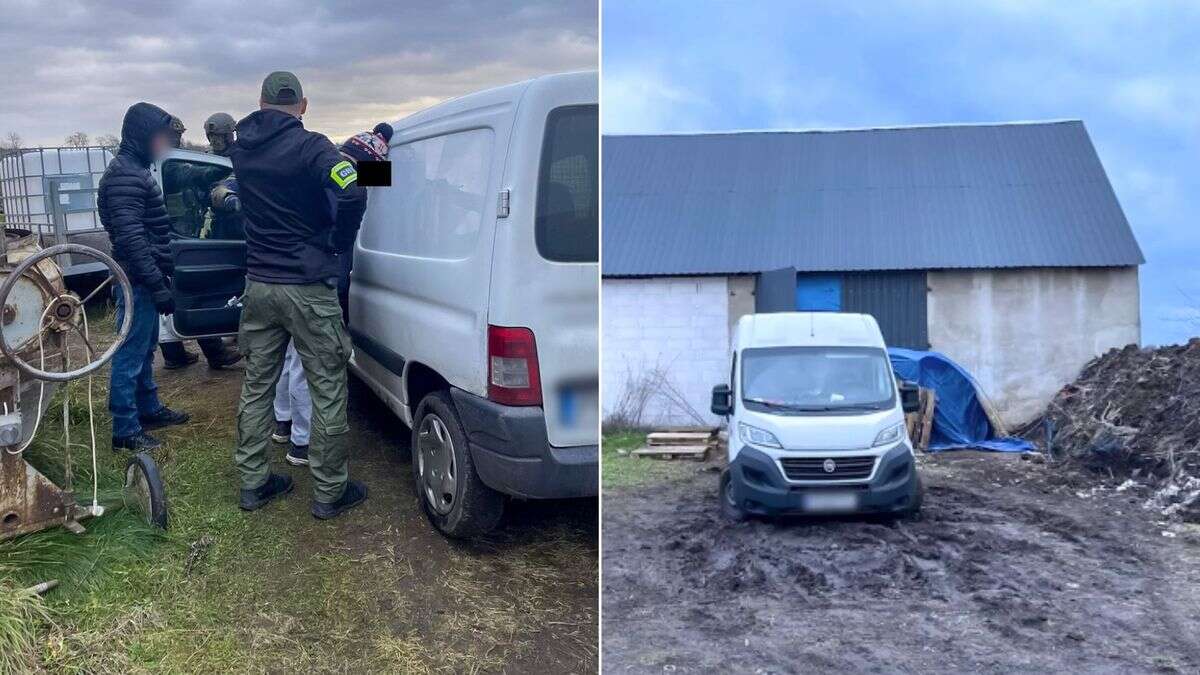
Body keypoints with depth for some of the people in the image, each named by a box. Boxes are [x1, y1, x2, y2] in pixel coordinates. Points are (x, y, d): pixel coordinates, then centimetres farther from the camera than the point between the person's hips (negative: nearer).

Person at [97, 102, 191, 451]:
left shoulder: (135, 170, 15)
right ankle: (125, 431, 3)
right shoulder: (125, 175, -18)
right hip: (137, 281, -11)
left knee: (145, 350, 21)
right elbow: (131, 238, -24)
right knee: (130, 356, -3)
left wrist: (160, 276, 24)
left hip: (144, 279, 11)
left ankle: (149, 409, 35)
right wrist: (158, 285, -25)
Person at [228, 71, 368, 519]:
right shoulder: (309, 147, -13)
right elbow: (352, 195, -29)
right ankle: (329, 493, 10)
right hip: (308, 288, -6)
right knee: (328, 393, 3)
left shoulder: (242, 150, 6)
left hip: (259, 285, 6)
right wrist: (337, 243, -11)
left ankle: (253, 482, 24)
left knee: (256, 386, 15)